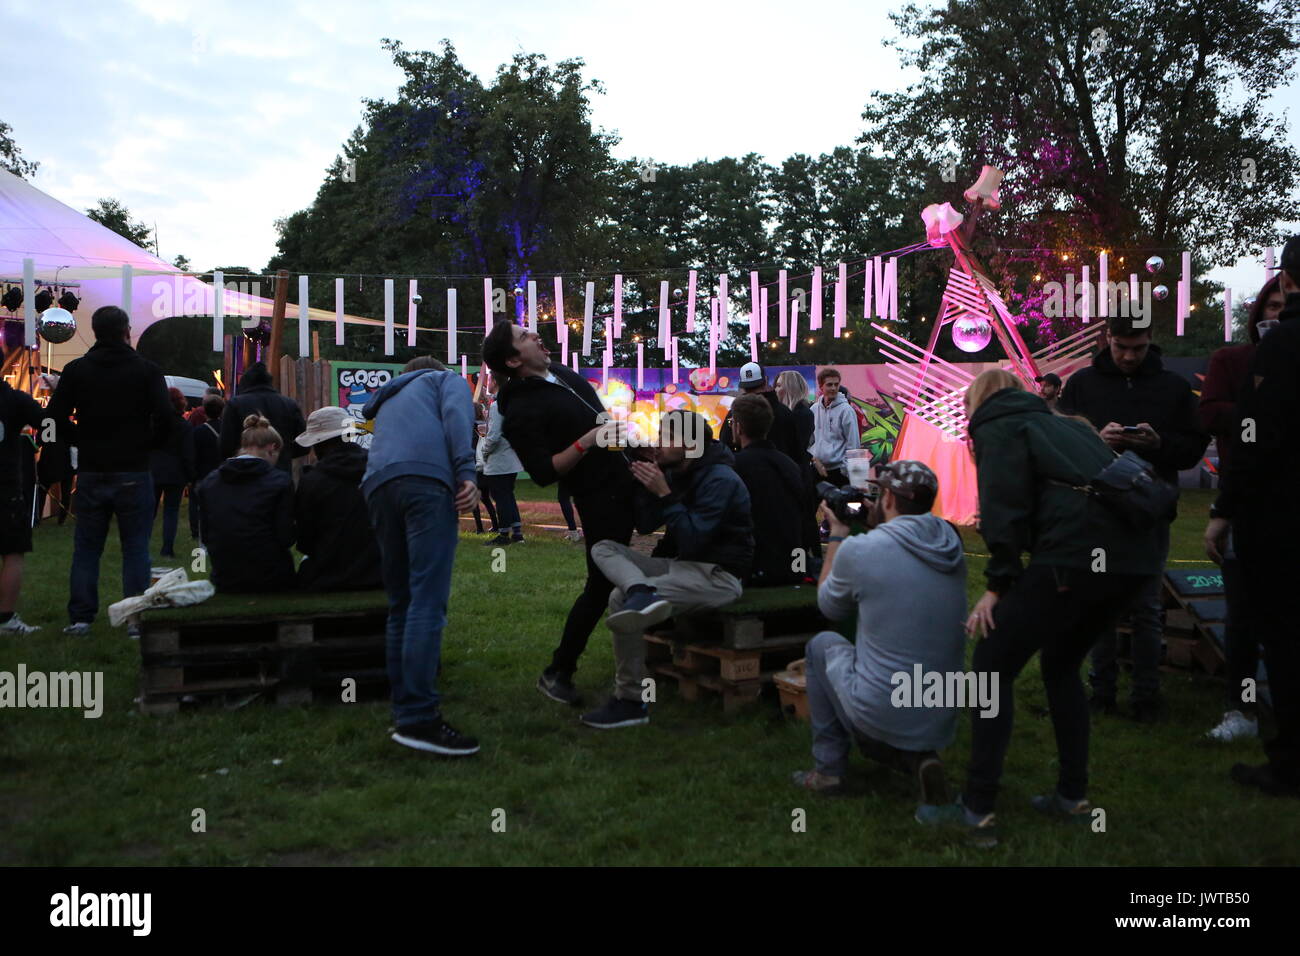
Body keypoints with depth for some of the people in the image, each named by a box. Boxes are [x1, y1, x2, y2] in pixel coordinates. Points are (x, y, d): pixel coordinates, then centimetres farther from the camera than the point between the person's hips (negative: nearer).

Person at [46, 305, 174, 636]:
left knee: (86, 547, 11)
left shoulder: (76, 369, 3)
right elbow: (164, 417, -13)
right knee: (136, 548, 4)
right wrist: (148, 444, 4)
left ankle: (80, 618, 12)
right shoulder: (146, 370, -4)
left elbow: (55, 414, -2)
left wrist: (81, 441, 12)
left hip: (90, 472, 2)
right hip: (133, 474, -2)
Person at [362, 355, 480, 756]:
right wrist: (466, 474, -8)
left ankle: (405, 711, 14)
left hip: (378, 484, 6)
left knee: (402, 604, 12)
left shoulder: (389, 399, 41)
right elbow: (456, 416, 2)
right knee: (428, 602, -12)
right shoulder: (447, 379, 24)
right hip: (426, 478, -6)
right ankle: (419, 719, -18)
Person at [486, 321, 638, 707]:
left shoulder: (557, 370, 8)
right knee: (601, 584, -8)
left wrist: (618, 430, 18)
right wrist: (587, 442, -28)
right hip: (600, 497, -9)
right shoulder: (521, 412, -18)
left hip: (627, 477, 9)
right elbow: (544, 473, -24)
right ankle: (557, 673, 6)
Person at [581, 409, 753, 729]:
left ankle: (631, 701, -18)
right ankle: (642, 593, -37)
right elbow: (644, 526, 11)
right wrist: (647, 485, -3)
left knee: (620, 599, -24)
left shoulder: (720, 480, -14)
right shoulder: (675, 473, 11)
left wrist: (664, 494, -22)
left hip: (717, 575, -9)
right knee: (603, 548, -4)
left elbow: (693, 540, -23)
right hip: (680, 564, 9)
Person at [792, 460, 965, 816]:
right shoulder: (952, 546, 1)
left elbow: (830, 607, 5)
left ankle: (827, 769, 21)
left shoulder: (859, 550, -16)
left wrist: (837, 533, 14)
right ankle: (918, 757, 6)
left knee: (822, 644, 21)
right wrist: (877, 526, 19)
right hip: (942, 722, 6)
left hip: (880, 714, -6)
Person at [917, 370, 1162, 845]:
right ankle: (1073, 796, 27)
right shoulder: (1065, 423, 31)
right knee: (1061, 664, 25)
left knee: (992, 665, 1)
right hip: (1135, 554, 8)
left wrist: (999, 584, -5)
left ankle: (977, 810, 1)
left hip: (1077, 552, -8)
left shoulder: (998, 427, 8)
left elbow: (1006, 507, -7)